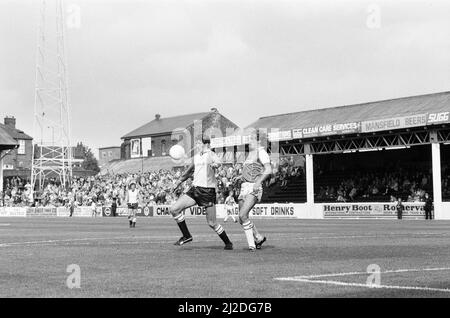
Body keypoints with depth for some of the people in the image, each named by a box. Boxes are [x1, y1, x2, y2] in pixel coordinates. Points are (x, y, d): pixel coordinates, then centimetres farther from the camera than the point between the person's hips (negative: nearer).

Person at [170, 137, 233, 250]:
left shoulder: (210, 154, -10)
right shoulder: (196, 156, 13)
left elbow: (218, 162, -33)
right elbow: (189, 171, 29)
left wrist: (215, 164, -56)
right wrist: (178, 183, 35)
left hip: (208, 191, -7)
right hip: (195, 189, 7)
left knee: (212, 223, -3)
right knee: (174, 209, -6)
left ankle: (228, 242, 20)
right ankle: (186, 236, 6)